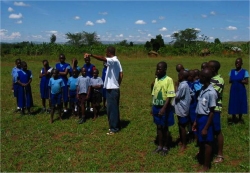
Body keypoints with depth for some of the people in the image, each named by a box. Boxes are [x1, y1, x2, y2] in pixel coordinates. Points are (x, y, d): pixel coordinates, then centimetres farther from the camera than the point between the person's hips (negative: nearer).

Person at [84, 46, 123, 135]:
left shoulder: (113, 61, -16)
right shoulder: (116, 61, 13)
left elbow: (103, 58, -36)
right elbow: (121, 74, 13)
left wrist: (91, 55, -45)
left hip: (112, 89, -10)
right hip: (114, 88, 10)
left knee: (111, 109, -2)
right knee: (114, 108, 16)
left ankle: (114, 128, 6)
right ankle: (116, 126, 25)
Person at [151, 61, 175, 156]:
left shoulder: (169, 80, -14)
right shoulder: (156, 80, 6)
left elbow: (170, 96, -17)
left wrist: (163, 108, -23)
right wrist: (153, 107, 10)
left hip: (164, 108, -6)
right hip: (156, 107, 6)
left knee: (165, 127, 7)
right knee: (158, 127, 14)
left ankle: (165, 147, 21)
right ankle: (160, 146, 27)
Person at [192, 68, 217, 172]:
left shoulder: (211, 92, -21)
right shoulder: (203, 89, 5)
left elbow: (212, 112, -18)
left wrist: (206, 128, -16)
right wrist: (196, 121, 15)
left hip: (206, 119, -8)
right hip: (200, 118, 8)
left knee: (207, 143, 7)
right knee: (200, 141, 21)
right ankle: (201, 159, 40)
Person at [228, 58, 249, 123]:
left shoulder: (245, 72, -5)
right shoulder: (232, 71, 6)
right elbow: (229, 81, 5)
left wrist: (241, 81, -21)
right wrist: (231, 81, -15)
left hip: (241, 90, -2)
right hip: (233, 90, 3)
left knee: (241, 103, 3)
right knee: (233, 104, 4)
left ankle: (240, 118, 17)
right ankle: (233, 118, 17)